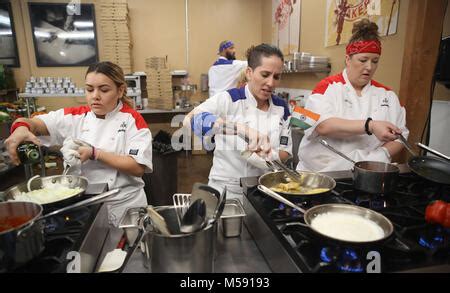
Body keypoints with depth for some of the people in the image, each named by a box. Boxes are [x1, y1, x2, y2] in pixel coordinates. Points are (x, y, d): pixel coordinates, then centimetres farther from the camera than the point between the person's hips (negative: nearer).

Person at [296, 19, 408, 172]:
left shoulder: (387, 94, 13)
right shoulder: (328, 87, 0)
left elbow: (400, 136, 13)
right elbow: (323, 125, -17)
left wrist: (383, 153, -7)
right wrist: (370, 126, -23)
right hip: (322, 171, -3)